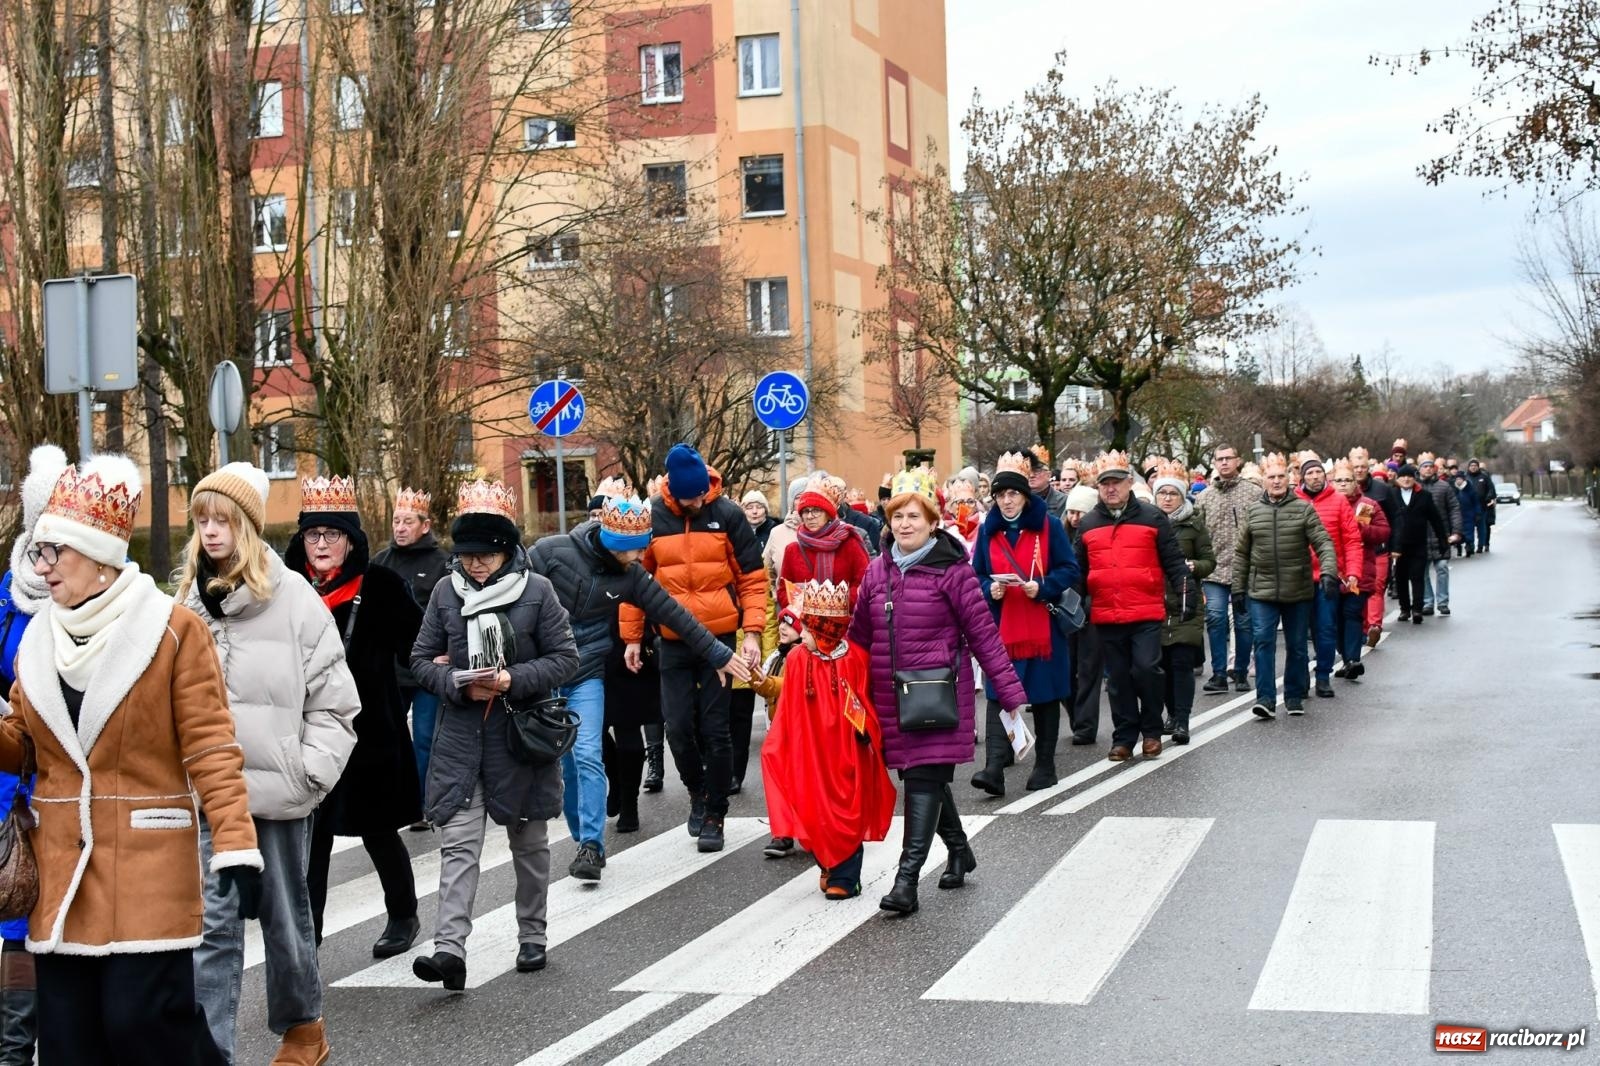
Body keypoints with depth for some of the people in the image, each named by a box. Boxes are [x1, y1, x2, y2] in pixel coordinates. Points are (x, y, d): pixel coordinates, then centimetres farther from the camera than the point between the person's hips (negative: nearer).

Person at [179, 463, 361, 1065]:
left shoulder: (294, 599, -6)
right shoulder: (186, 602, 5)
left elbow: (334, 703, -4)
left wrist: (308, 774, -11)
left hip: (276, 790, -2)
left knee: (285, 915, 13)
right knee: (211, 921, -2)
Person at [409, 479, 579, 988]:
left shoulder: (536, 590, -6)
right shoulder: (445, 592, 2)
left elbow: (565, 658, -4)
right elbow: (422, 659, 5)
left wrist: (514, 680, -19)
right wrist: (459, 686, -14)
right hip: (460, 737, 1)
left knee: (529, 841, 13)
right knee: (458, 843, -8)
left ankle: (532, 937, 29)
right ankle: (449, 949, -13)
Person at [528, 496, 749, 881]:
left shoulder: (630, 575, -3)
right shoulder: (551, 553, -12)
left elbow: (672, 613, 1)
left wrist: (719, 654, 2)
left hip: (586, 675, 1)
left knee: (587, 756, -13)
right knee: (560, 760, 5)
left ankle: (591, 844, -11)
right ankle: (585, 838, 19)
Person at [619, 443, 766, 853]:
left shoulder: (726, 515, -4)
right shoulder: (652, 517, -1)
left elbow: (752, 577, 0)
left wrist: (753, 632, -9)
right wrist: (632, 638, 5)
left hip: (720, 639, -1)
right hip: (673, 644, 1)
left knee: (715, 730, 1)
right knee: (679, 727, 1)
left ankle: (714, 814, 14)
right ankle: (697, 791, 28)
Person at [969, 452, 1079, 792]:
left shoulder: (1048, 526, -1)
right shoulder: (987, 530, 7)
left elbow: (1069, 570, -2)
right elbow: (977, 576, 12)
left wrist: (1042, 587, -18)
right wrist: (989, 590, -10)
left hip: (1042, 627, -2)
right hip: (1001, 627, 2)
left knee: (1045, 695, 7)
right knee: (998, 695, -8)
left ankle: (1045, 766, 19)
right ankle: (994, 767, -15)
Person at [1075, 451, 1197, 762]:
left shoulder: (1152, 518, 2)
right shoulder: (1087, 524, 10)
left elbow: (1173, 561, 0)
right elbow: (1079, 570, 15)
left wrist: (1187, 591, -10)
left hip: (1146, 613, -3)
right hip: (1105, 617, 3)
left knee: (1146, 669, -10)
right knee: (1118, 678, 8)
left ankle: (1152, 730, 10)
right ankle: (1124, 736, 18)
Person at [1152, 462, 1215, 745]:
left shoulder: (1193, 525, 4)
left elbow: (1210, 561, 5)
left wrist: (1194, 567, -14)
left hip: (1184, 605, -2)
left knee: (1182, 662, -7)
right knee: (1161, 663, 6)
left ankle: (1182, 721, -7)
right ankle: (1173, 713, 22)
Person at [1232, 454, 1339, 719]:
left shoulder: (1303, 509, 0)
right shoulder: (1254, 511, 6)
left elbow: (1324, 543, -7)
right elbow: (1241, 553, 11)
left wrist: (1329, 572, -23)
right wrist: (1238, 588, 8)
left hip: (1298, 591, 0)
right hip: (1261, 591, 1)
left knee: (1297, 645, 9)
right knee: (1264, 642, -9)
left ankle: (1295, 697, 21)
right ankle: (1266, 699, -8)